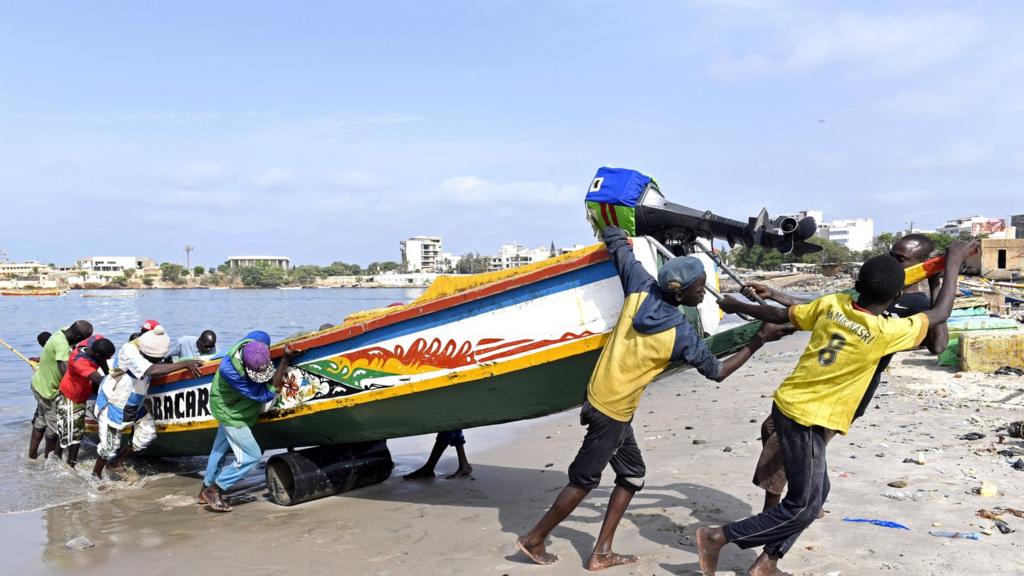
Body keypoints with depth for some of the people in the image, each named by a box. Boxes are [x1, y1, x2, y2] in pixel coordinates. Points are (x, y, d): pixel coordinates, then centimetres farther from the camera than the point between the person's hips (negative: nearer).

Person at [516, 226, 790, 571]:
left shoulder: (641, 290, -6)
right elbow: (717, 371, -3)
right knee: (584, 480, 8)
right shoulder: (681, 334, -18)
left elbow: (617, 242, 4)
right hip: (613, 411, -7)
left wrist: (614, 234, 28)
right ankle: (534, 539, 20)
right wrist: (759, 340, 1)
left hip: (599, 395, 7)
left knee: (632, 473, 16)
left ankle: (601, 554, 19)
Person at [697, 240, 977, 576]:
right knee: (804, 506, 4)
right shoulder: (884, 332, -16)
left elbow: (780, 315, 10)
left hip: (788, 405, 8)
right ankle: (718, 537, 4)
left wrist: (739, 306, 25)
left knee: (816, 492, 19)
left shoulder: (832, 304, -1)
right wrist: (953, 263, 9)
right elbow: (941, 313, -2)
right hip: (806, 419, -8)